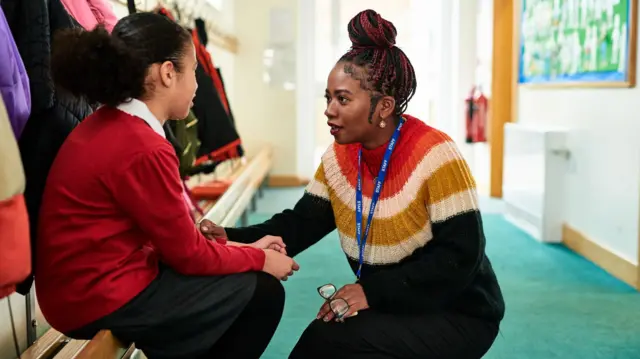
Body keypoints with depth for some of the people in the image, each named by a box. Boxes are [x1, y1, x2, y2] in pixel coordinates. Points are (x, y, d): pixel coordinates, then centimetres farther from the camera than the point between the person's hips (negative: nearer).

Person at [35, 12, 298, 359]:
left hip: (87, 283, 10)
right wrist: (259, 259, 0)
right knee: (263, 293, -1)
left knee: (242, 278, 18)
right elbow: (188, 254, -14)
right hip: (102, 300, -9)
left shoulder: (107, 125, 6)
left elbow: (174, 232, 9)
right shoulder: (143, 148, -24)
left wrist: (241, 248, 7)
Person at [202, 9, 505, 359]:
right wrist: (231, 238, -19)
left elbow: (459, 257, -22)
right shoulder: (338, 157, -1)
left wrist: (372, 291, -27)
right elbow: (300, 225, -3)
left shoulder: (434, 157, -22)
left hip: (458, 315, -6)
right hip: (388, 310, 6)